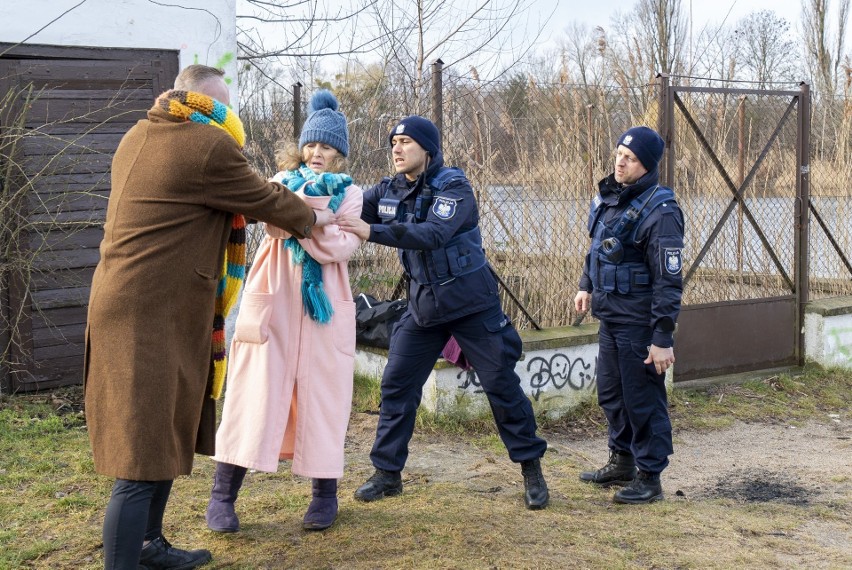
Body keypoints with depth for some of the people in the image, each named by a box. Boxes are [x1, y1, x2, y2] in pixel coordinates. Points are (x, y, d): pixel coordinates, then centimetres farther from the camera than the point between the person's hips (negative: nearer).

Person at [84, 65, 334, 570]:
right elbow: (264, 199, -1)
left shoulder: (139, 136, 14)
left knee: (167, 433, 21)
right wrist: (311, 218, 17)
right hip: (154, 314, -10)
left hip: (128, 303, 10)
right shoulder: (208, 144, -13)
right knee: (145, 453, -7)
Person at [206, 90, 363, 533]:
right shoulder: (284, 181, 11)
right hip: (274, 300, 0)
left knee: (322, 395, 4)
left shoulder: (349, 194, 8)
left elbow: (342, 247, -10)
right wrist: (309, 202, -26)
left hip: (324, 304, 0)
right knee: (255, 393, -4)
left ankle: (325, 493, 17)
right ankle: (222, 495, 2)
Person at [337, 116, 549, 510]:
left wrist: (373, 232, -41)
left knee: (501, 385, -1)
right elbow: (351, 210, -5)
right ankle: (387, 473, 13)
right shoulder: (389, 191, 2)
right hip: (423, 304, 5)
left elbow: (433, 234, -32)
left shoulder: (454, 188, -16)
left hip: (471, 304, -5)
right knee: (396, 385, 2)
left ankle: (531, 469, 14)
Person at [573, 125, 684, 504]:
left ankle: (649, 477, 13)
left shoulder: (659, 211, -20)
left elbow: (669, 280, -21)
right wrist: (587, 285, 24)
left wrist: (663, 338, -22)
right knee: (610, 392, 19)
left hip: (639, 320, -9)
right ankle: (622, 461, 35)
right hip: (609, 314, 9)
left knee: (644, 399, 0)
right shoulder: (608, 196, 6)